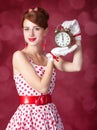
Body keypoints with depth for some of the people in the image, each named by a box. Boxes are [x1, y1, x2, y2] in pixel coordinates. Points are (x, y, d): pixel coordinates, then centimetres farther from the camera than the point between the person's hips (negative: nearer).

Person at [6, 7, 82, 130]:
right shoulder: (19, 56, -10)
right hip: (28, 115, -5)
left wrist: (77, 39, 3)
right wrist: (52, 58, -10)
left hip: (50, 114, 5)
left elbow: (76, 66, -3)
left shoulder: (47, 56, 6)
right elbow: (42, 87, -17)